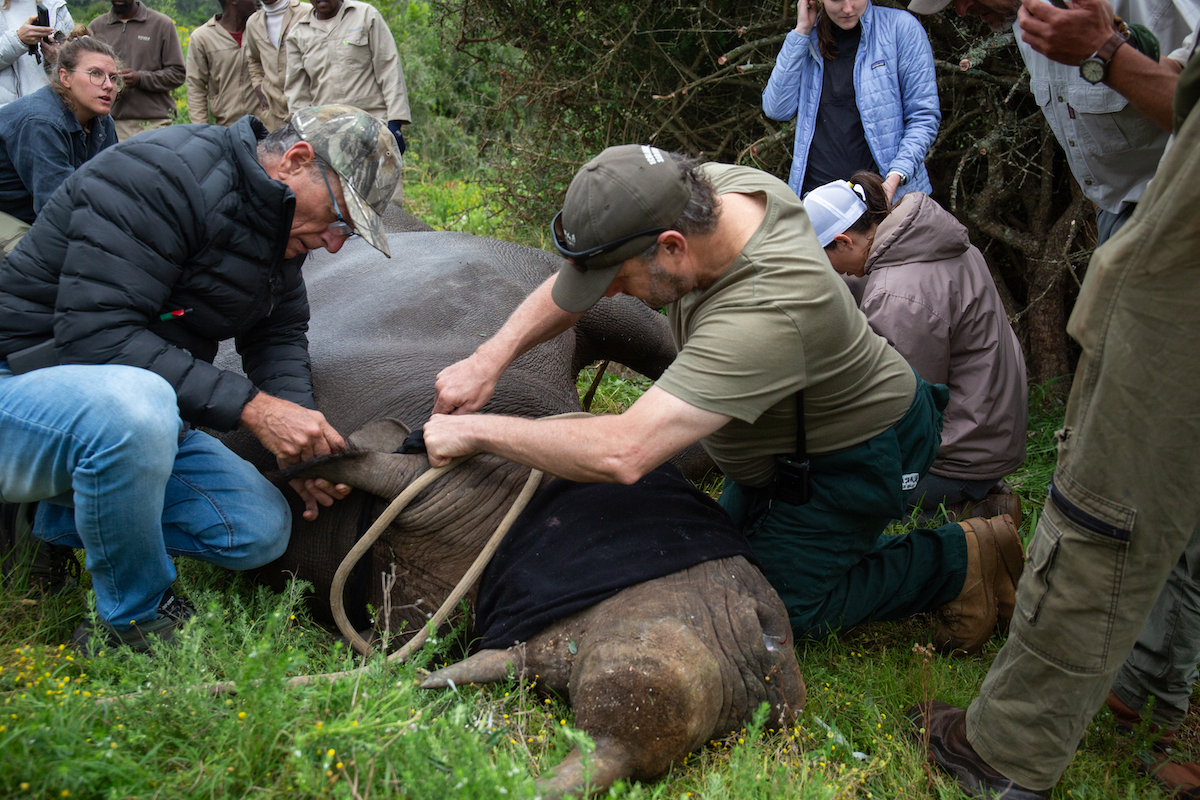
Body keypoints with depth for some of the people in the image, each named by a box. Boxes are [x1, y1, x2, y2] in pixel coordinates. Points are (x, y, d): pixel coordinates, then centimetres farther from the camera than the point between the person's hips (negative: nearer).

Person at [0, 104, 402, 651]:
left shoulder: (277, 226, 3)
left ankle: (64, 517, 10)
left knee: (261, 530, -5)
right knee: (134, 403, -41)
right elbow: (95, 334, -31)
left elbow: (280, 334, 12)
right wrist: (249, 406, -32)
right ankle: (136, 624, -17)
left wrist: (303, 438, -7)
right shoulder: (159, 175, -25)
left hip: (134, 405, 8)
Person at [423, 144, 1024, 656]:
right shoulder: (708, 185, -21)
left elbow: (622, 453, -51)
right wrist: (490, 358, -20)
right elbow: (580, 278, -9)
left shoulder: (764, 314, -46)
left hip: (855, 454, -8)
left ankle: (961, 559, 9)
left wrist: (475, 431, -40)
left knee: (784, 606, -5)